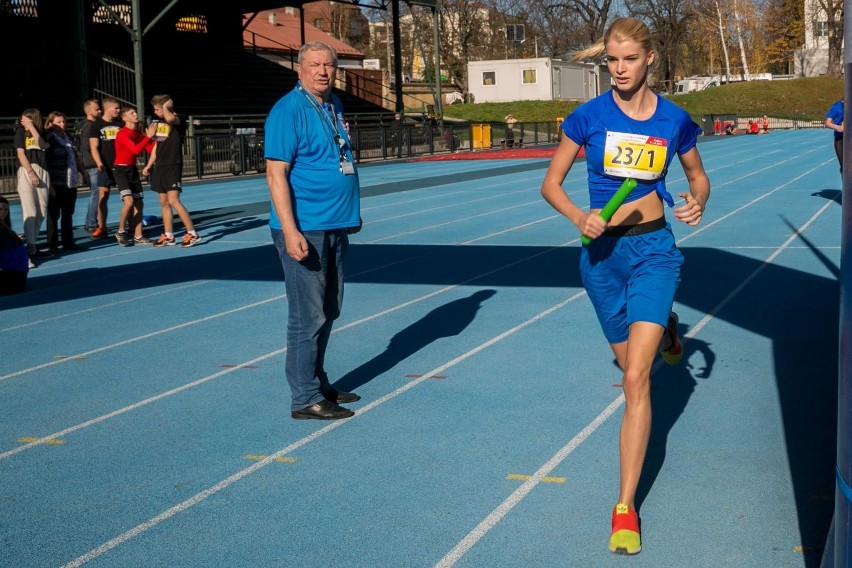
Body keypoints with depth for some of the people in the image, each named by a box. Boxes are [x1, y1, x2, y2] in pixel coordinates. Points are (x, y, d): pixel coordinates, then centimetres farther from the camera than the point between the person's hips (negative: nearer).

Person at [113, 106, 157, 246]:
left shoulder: (139, 134, 9)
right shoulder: (122, 134, -16)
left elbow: (151, 149, 3)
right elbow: (135, 150, -27)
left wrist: (152, 135, -9)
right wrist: (148, 136, -24)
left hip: (133, 169, 8)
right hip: (121, 170, -8)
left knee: (138, 203, 5)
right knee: (129, 201, -21)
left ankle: (138, 237, 10)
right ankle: (120, 232, -4)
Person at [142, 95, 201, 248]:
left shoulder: (178, 120, -11)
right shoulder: (159, 123, 14)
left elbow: (169, 118, -37)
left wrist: (166, 106, -17)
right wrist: (149, 165, 15)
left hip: (173, 166, -8)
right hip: (159, 167, 8)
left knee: (173, 201, -16)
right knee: (164, 202, 9)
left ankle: (192, 234, -13)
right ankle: (168, 236, 15)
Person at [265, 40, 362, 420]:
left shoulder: (334, 105, 13)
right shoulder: (288, 111, -12)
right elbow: (276, 174, -17)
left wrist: (349, 216, 22)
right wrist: (290, 232, -23)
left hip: (335, 227, 9)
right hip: (305, 230, -9)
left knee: (327, 311, 16)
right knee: (308, 317, -4)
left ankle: (318, 384, 28)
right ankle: (305, 399, 5)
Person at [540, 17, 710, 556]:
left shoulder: (674, 119, -3)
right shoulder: (588, 117, -6)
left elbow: (699, 177, 13)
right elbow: (551, 183, 1)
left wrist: (697, 201, -10)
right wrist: (580, 217, -19)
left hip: (654, 250, -2)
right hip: (603, 252, 2)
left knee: (636, 380, -14)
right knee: (633, 369, 18)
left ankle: (626, 507, -9)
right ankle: (664, 328, 57)